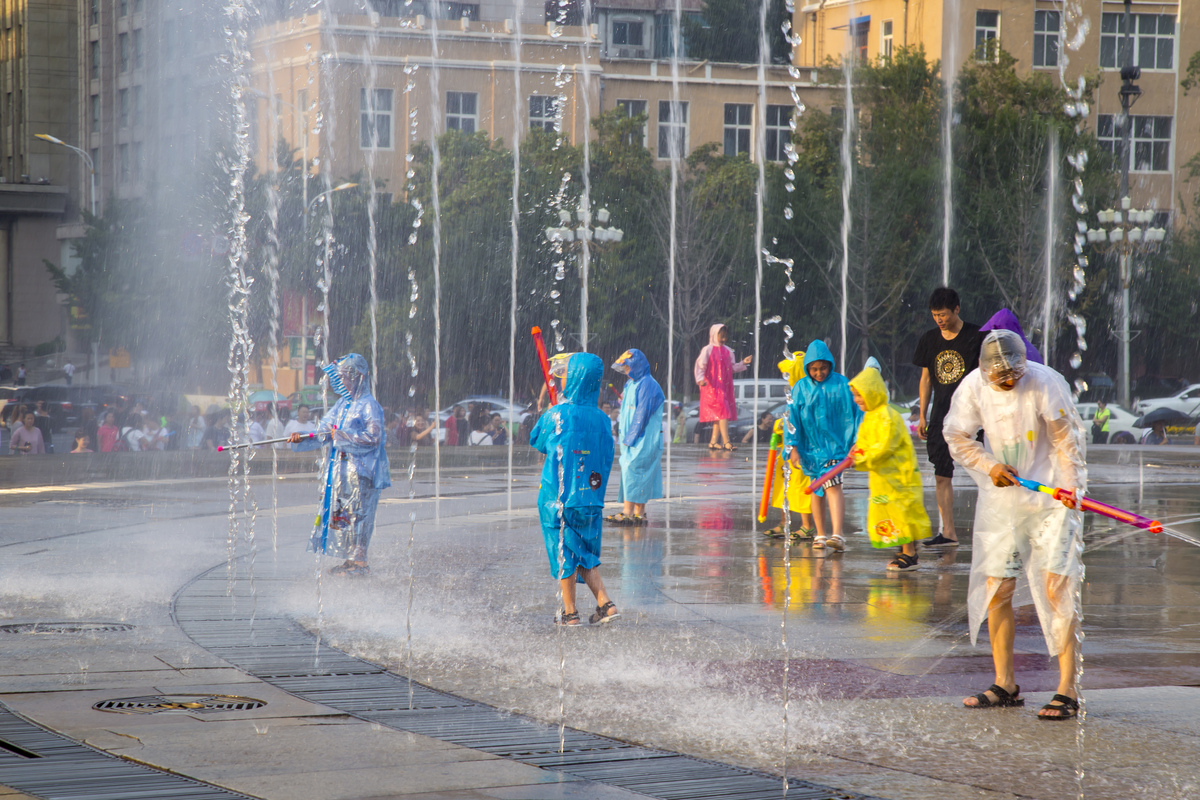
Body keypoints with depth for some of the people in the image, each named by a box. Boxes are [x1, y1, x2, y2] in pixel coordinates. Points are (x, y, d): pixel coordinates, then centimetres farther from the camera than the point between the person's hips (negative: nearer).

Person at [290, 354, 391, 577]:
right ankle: (350, 560, 16)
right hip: (340, 470, 8)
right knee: (338, 514, 9)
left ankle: (359, 561, -3)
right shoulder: (342, 405, 15)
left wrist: (342, 436, -18)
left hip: (360, 471, -8)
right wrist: (302, 438, -5)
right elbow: (323, 432, 12)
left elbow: (373, 437, -19)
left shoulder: (369, 406, -10)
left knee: (357, 514, -8)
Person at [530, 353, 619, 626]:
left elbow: (536, 441, 6)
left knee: (564, 552, 6)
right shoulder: (601, 418, -1)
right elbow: (606, 458, 6)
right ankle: (605, 603, 5)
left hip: (558, 497, -4)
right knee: (585, 553, 16)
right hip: (591, 497, 4)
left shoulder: (557, 415, -13)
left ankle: (570, 612, 12)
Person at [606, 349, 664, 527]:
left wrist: (630, 438, -17)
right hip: (631, 438, 9)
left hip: (643, 438, -9)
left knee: (632, 471, -12)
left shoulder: (647, 385, -14)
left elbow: (642, 414, -17)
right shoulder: (631, 384, 16)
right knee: (639, 475, 8)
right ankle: (639, 513, 9)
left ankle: (628, 513, -14)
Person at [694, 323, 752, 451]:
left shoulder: (727, 351, 14)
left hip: (725, 387, 7)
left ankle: (713, 442, 12)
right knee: (722, 412, -16)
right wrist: (700, 379, -24)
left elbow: (732, 367, 18)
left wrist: (743, 363, 4)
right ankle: (726, 442, -21)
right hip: (712, 386, -7)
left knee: (719, 415, 7)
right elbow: (700, 366, -9)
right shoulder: (708, 350, -4)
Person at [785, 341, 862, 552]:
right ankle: (821, 535, 23)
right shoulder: (801, 388, 1)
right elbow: (792, 418, 3)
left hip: (835, 443, -3)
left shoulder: (842, 384, -3)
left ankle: (837, 535, -27)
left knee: (833, 486, -17)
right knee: (817, 491, 11)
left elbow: (854, 413, 3)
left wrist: (856, 442, 2)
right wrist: (793, 447, -3)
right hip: (812, 446, 3)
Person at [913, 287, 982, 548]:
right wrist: (922, 416, 12)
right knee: (941, 475, 3)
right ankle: (948, 532, 7)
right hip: (941, 414, 5)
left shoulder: (975, 337, -4)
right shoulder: (929, 340, 10)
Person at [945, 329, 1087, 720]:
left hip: (1050, 499, -4)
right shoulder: (974, 387, -4)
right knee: (996, 590, 5)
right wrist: (989, 466, -6)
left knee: (1057, 589, -10)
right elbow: (957, 436, 8)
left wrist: (1070, 488, -17)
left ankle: (1067, 690, -9)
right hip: (1001, 498, 4)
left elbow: (1067, 439, -9)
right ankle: (1004, 685, 17)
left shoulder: (1046, 383, -14)